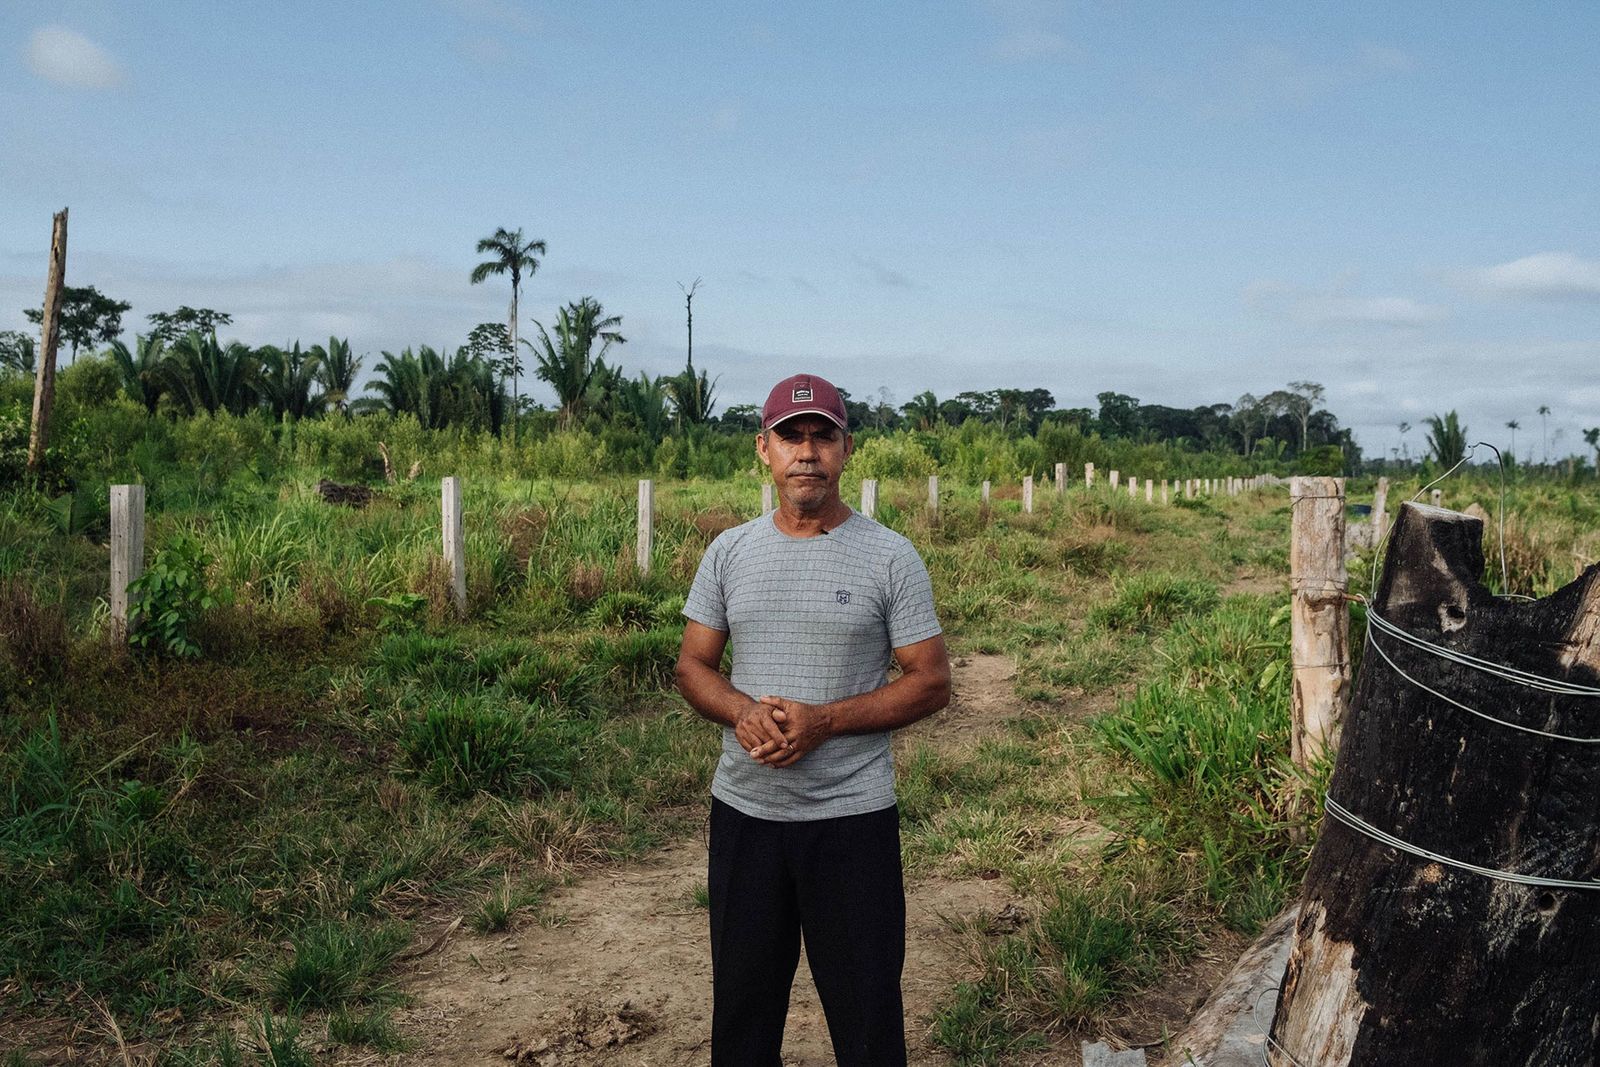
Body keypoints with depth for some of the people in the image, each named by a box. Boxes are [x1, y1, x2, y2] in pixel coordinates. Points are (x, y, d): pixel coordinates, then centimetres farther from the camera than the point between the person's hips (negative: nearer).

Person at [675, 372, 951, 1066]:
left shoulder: (890, 557, -6)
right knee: (742, 1001, 17)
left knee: (865, 1008, 8)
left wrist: (822, 721, -18)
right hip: (743, 809, 3)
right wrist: (743, 712, -14)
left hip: (852, 816, -3)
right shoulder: (729, 552, 4)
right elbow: (692, 665, 8)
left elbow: (931, 683, -6)